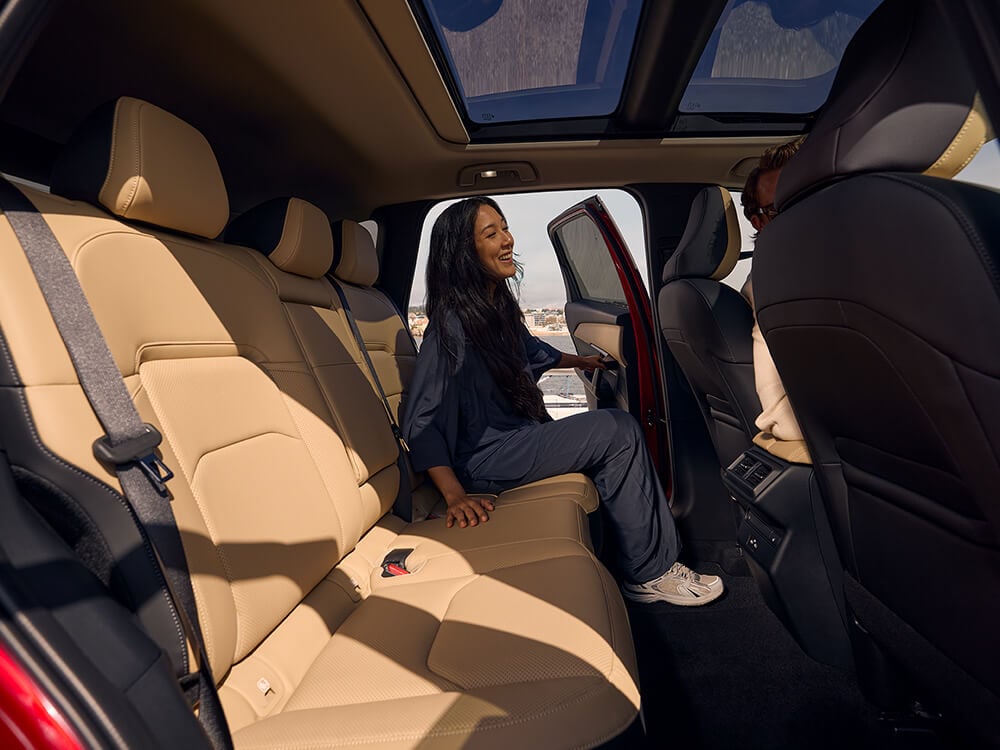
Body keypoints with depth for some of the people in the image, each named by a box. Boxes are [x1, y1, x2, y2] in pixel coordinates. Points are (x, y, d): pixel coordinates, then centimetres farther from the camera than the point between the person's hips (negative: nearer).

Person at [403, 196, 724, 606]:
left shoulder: (499, 307, 8)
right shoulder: (451, 324, -19)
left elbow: (532, 352, 28)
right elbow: (422, 423, -21)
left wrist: (582, 361, 40)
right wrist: (455, 496, -29)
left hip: (518, 437, 9)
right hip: (482, 460, -9)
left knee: (620, 433, -3)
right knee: (615, 430, -17)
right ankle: (649, 573, -3)